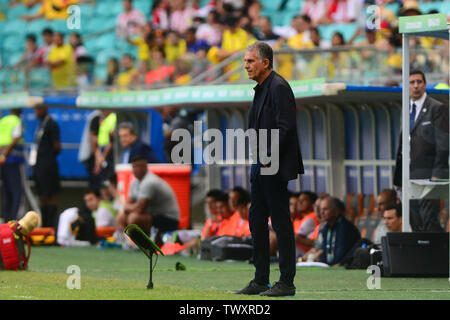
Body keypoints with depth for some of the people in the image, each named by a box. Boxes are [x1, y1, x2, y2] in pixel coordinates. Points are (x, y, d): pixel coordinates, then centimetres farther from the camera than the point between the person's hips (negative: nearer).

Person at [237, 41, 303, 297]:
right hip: (261, 166, 10)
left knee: (281, 223, -5)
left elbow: (286, 127, -20)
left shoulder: (279, 87, -13)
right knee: (257, 221, 12)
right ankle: (260, 280, 17)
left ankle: (287, 283, -2)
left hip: (276, 168, -10)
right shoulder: (261, 89, 16)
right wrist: (258, 159, 13)